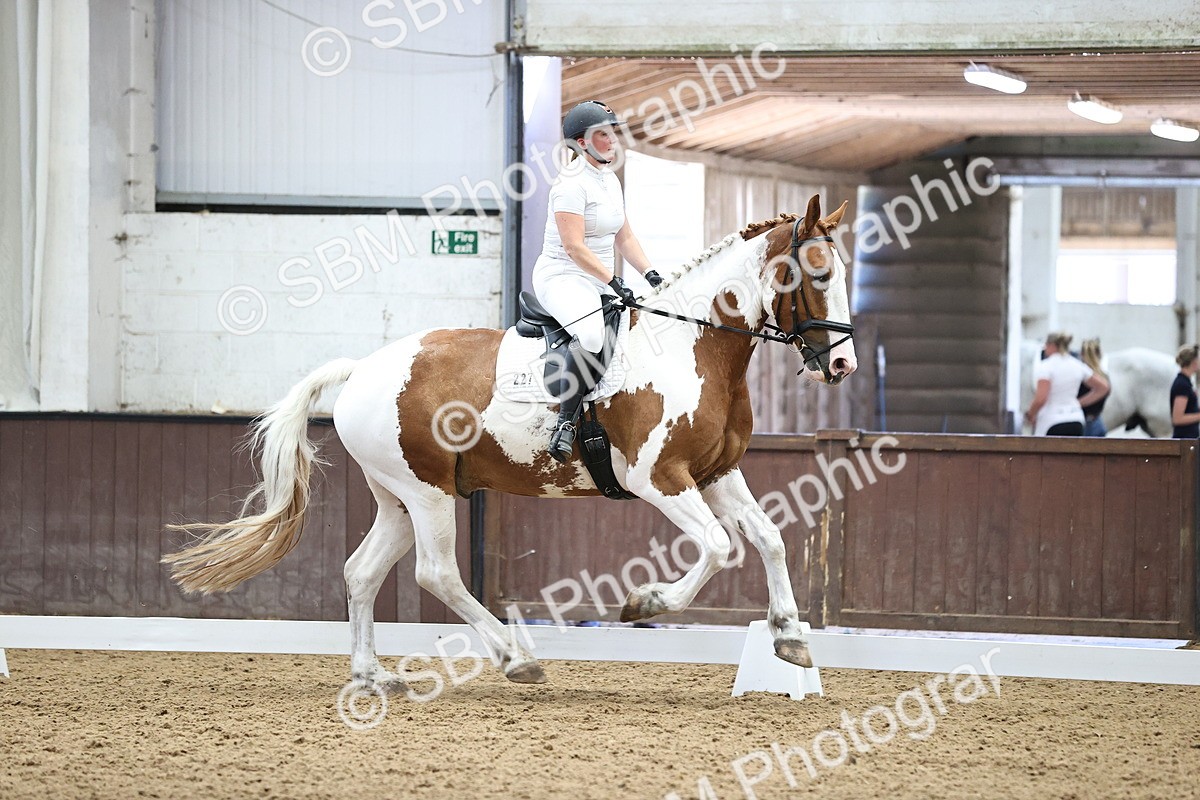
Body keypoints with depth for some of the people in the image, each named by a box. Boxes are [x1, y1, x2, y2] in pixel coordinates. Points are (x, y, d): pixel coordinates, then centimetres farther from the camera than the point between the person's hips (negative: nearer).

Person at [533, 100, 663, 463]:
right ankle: (566, 422, -33)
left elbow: (624, 238, 20)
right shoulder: (572, 184, -14)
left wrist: (649, 274, 6)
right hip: (562, 276, -10)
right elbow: (575, 247, -21)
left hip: (598, 281, 10)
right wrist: (613, 281, -25)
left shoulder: (610, 181, 15)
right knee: (589, 334, -37)